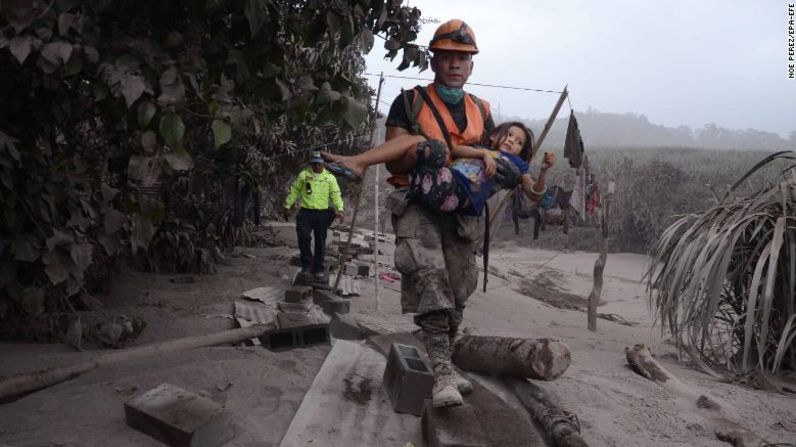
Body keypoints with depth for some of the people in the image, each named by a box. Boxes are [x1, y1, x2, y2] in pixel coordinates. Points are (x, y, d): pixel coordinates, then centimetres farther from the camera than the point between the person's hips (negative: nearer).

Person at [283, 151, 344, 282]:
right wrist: (288, 206, 6)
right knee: (304, 237, -16)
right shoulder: (303, 175, 5)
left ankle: (318, 270, 14)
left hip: (322, 214, 1)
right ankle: (307, 264, 5)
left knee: (320, 242, 5)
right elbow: (294, 191, 10)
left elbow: (336, 195, 4)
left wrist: (339, 209, -10)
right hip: (305, 212, -1)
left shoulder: (330, 177, 6)